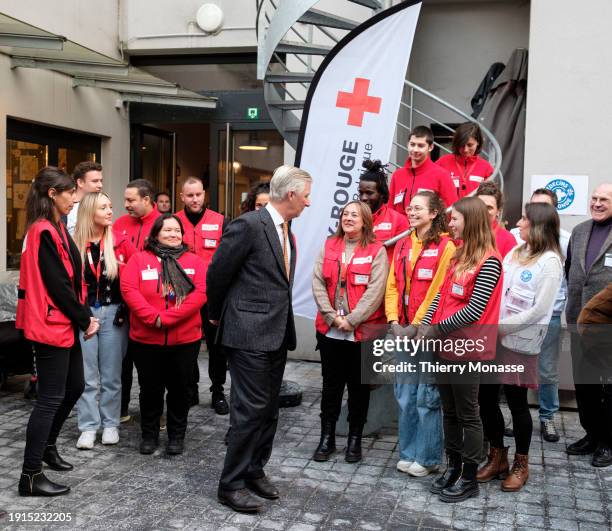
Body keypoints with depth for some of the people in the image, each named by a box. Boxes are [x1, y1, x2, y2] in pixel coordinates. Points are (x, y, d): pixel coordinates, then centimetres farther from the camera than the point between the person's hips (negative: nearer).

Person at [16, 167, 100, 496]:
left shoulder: (54, 229, 14)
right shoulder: (44, 232, -17)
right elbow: (58, 284, -20)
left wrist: (83, 317, 4)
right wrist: (85, 320, -12)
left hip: (64, 324, 10)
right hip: (51, 325, -10)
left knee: (74, 386, 18)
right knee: (51, 398, -4)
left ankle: (46, 446, 35)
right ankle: (31, 475, 4)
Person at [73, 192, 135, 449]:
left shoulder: (121, 242, -1)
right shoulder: (75, 244, -1)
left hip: (113, 313, 0)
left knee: (111, 375, 8)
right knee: (86, 375, 5)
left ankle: (110, 424, 21)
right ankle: (88, 427, 15)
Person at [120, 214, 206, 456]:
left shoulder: (194, 261, 4)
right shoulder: (139, 259, 3)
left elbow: (200, 293, -10)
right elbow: (128, 289, -9)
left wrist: (167, 318, -18)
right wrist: (153, 318, -21)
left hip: (185, 339, 0)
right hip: (146, 339, 0)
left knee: (178, 388, 9)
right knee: (150, 388, 10)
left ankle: (177, 435, 25)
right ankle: (149, 434, 27)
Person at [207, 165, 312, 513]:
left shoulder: (287, 232, 13)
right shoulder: (249, 225, -15)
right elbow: (217, 273, -8)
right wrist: (217, 315, 5)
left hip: (277, 334, 8)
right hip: (249, 333, -8)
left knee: (269, 409, 14)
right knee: (251, 409, -4)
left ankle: (254, 471, 28)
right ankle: (231, 484, 9)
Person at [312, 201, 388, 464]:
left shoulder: (376, 251, -4)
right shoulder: (329, 247, 8)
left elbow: (375, 291, -12)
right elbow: (317, 283, 1)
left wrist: (351, 319, -16)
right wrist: (332, 316, -10)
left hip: (363, 330, -3)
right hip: (329, 329, 3)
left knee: (359, 386, 9)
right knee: (331, 385, 11)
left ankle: (355, 439, 23)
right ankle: (327, 438, 22)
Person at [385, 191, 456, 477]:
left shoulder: (445, 246, -8)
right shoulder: (403, 244, 12)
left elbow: (438, 292, -13)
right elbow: (393, 286, 10)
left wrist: (416, 327, -13)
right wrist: (394, 322, -2)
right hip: (403, 332, 6)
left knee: (427, 397, 1)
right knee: (405, 396, 12)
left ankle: (427, 457, 16)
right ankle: (408, 452, 25)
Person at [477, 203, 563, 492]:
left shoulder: (549, 262, -10)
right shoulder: (515, 252, 13)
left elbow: (540, 310, -15)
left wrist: (502, 327, -17)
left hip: (519, 342, -7)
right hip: (493, 337, 7)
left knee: (517, 402, 4)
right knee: (486, 398, 9)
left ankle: (521, 464, 24)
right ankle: (497, 457, 27)